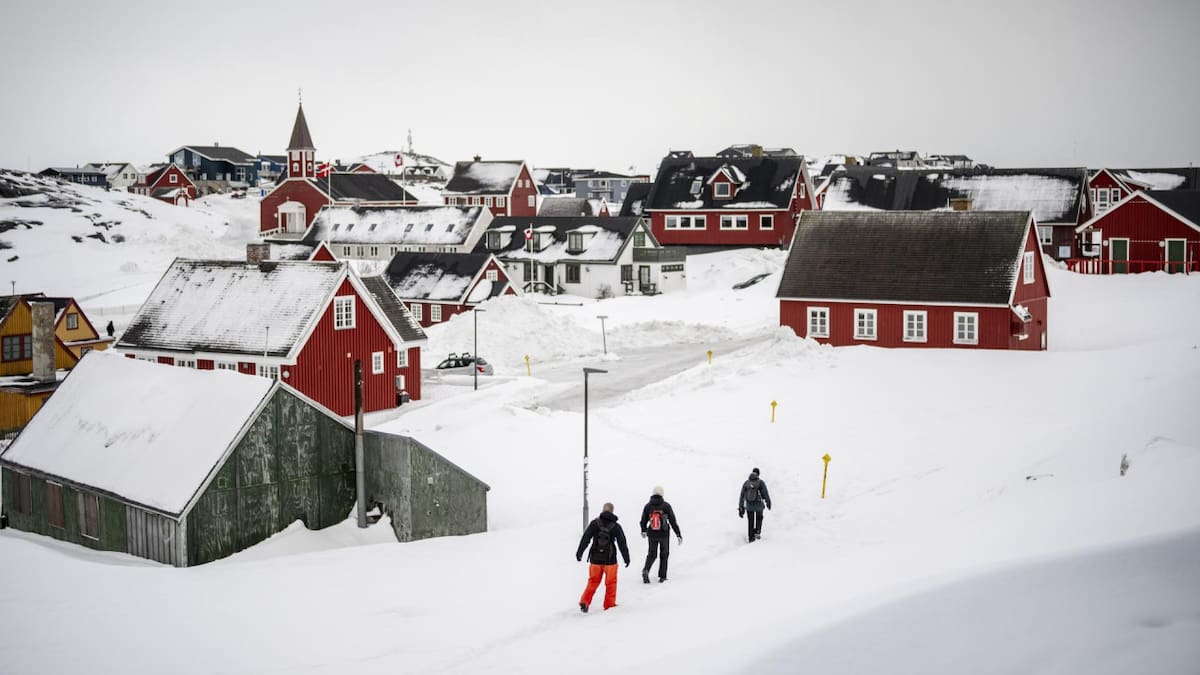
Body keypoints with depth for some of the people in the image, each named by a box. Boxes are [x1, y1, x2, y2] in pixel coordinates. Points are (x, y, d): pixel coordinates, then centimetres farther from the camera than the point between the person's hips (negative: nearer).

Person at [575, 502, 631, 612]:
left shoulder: (594, 523, -4)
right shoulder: (616, 526, -5)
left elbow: (585, 538, -4)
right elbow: (622, 544, -1)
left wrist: (579, 552, 4)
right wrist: (626, 558, 9)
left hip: (595, 559, 2)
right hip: (610, 559, -1)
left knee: (593, 581, 13)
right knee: (611, 583, 14)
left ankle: (584, 602, 3)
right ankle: (609, 605, 16)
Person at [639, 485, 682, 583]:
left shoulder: (648, 506, -4)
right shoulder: (666, 505, -11)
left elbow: (643, 521, 5)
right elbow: (673, 521, -9)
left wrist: (643, 531, 25)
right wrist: (678, 534, -3)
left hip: (652, 535, 1)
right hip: (664, 534, -1)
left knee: (652, 554, 15)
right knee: (664, 554, 19)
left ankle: (645, 570, -12)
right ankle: (662, 576, 19)